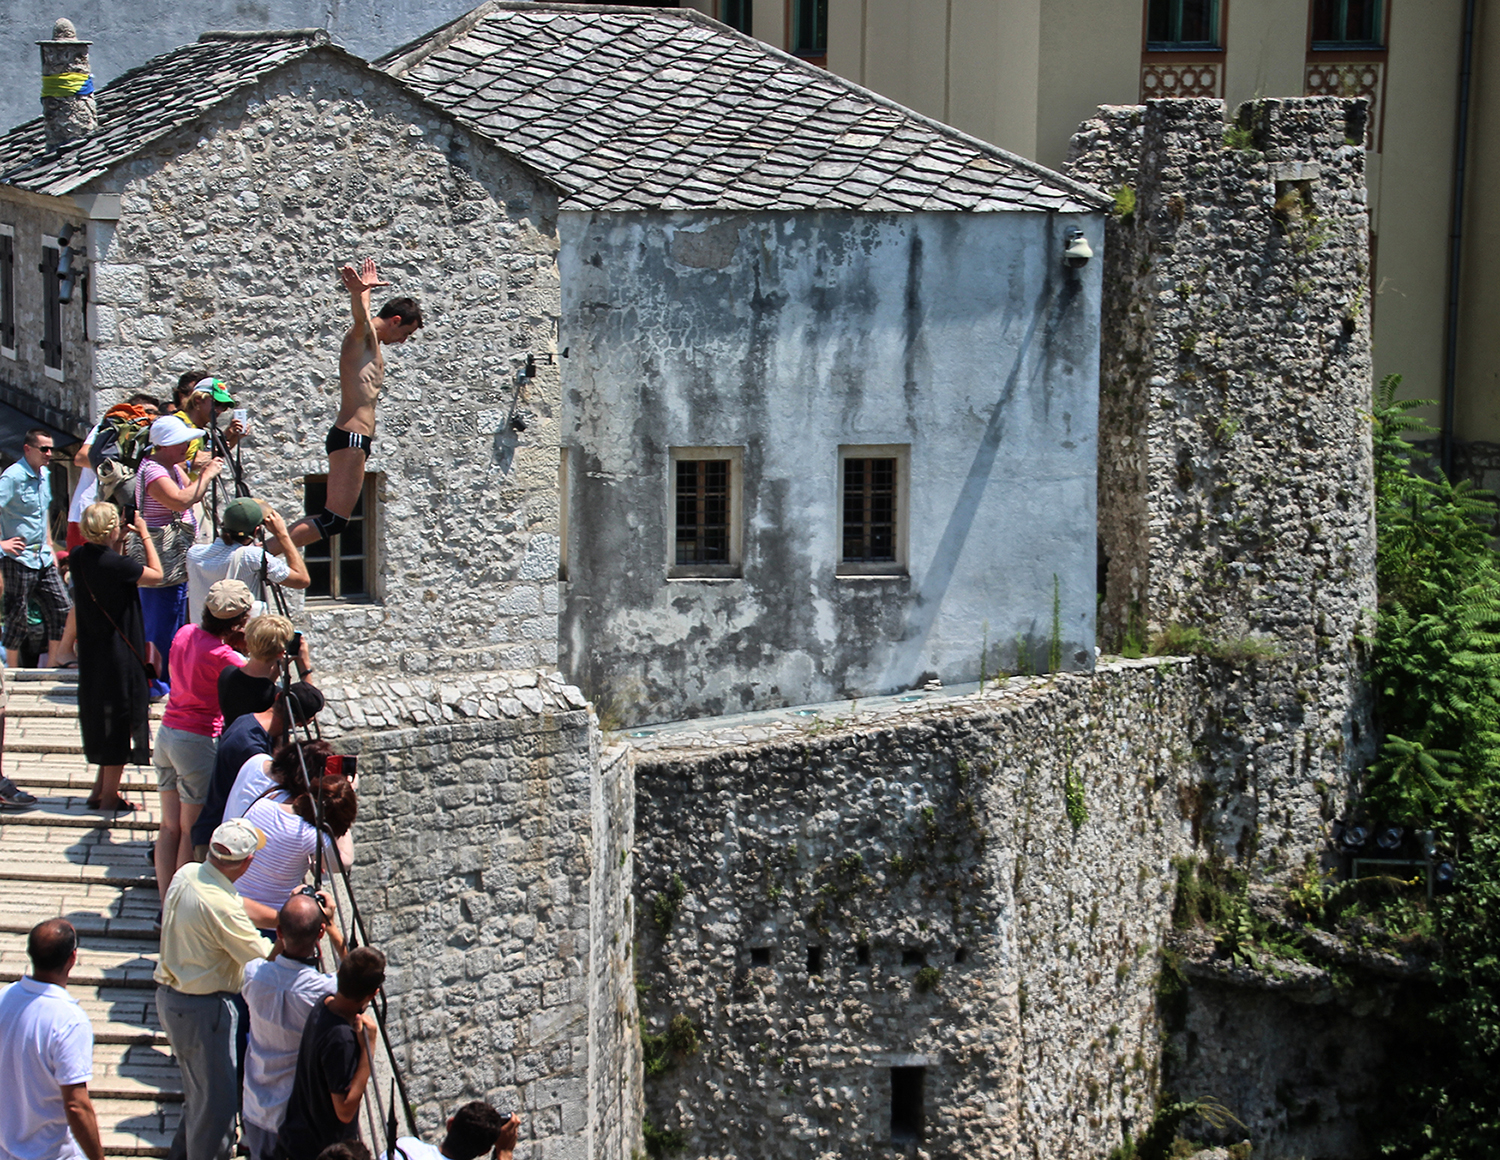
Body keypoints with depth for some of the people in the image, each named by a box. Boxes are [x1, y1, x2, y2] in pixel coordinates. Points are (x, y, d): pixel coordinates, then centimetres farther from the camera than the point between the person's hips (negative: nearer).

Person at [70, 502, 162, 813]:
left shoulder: (79, 558, -2)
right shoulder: (114, 564, -23)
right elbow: (156, 574, -10)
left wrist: (118, 543, 7)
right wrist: (144, 535, -3)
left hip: (91, 655, 8)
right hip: (119, 655, -8)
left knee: (101, 719, 20)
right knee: (120, 720, 4)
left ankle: (101, 790, 27)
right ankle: (109, 797, 10)